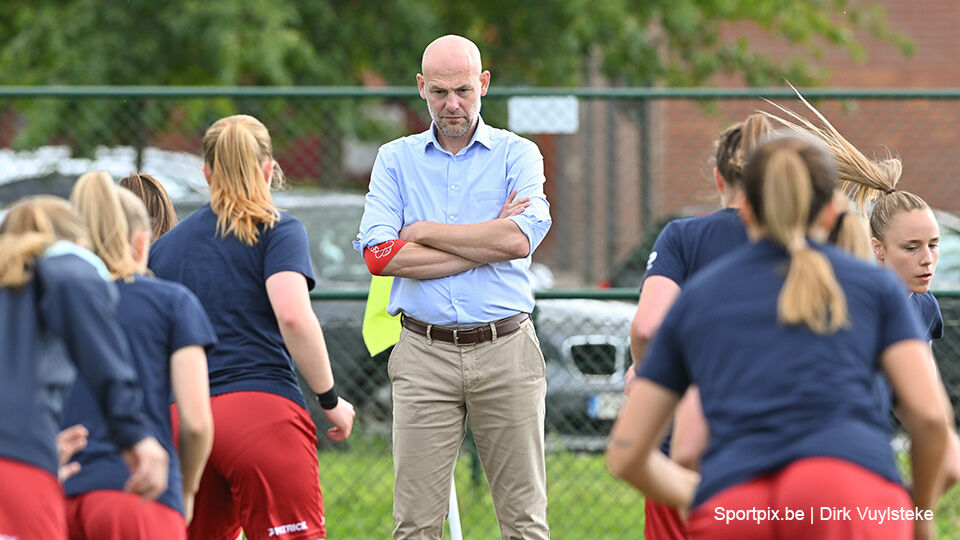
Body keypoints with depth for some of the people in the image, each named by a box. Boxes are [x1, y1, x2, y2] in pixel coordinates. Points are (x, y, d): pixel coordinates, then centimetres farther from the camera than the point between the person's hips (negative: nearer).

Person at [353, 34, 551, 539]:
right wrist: (488, 241, -7)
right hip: (425, 354, 1)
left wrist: (424, 231, -5)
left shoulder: (517, 154, 7)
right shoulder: (395, 159, 9)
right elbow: (379, 255, -6)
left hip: (505, 351, 0)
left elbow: (522, 237, -12)